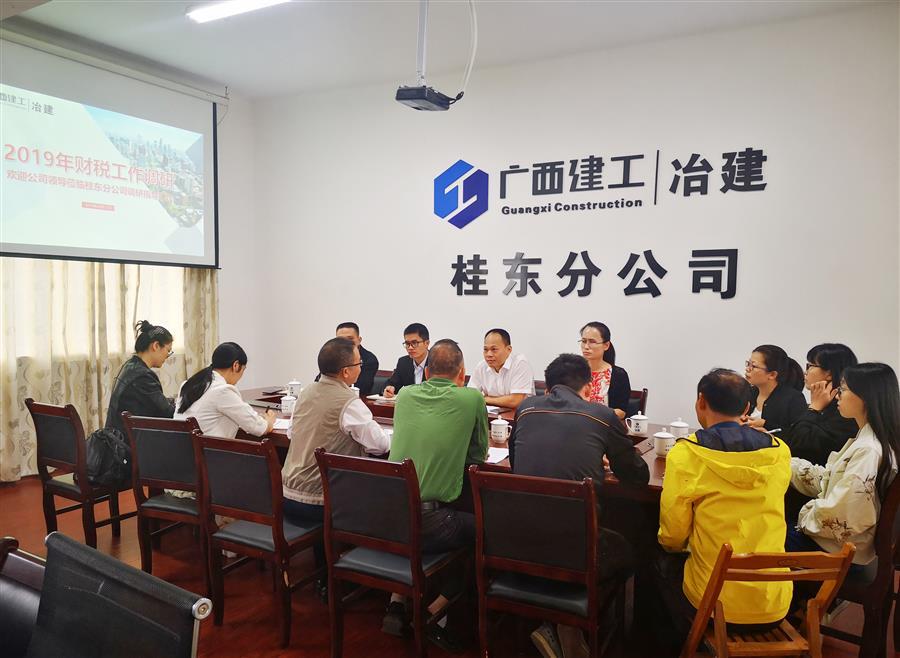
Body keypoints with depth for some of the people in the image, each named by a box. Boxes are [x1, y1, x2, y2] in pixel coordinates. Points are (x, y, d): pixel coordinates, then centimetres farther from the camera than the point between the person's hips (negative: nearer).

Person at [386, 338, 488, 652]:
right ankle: (433, 612, 15)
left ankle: (397, 604, 26)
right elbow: (478, 455, 10)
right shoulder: (472, 399, -2)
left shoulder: (404, 395, 9)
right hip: (430, 523, -5)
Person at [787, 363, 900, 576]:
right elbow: (827, 479, 10)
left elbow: (839, 516, -27)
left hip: (841, 553, -9)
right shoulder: (864, 440, 6)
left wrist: (806, 517, -10)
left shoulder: (868, 450, -26)